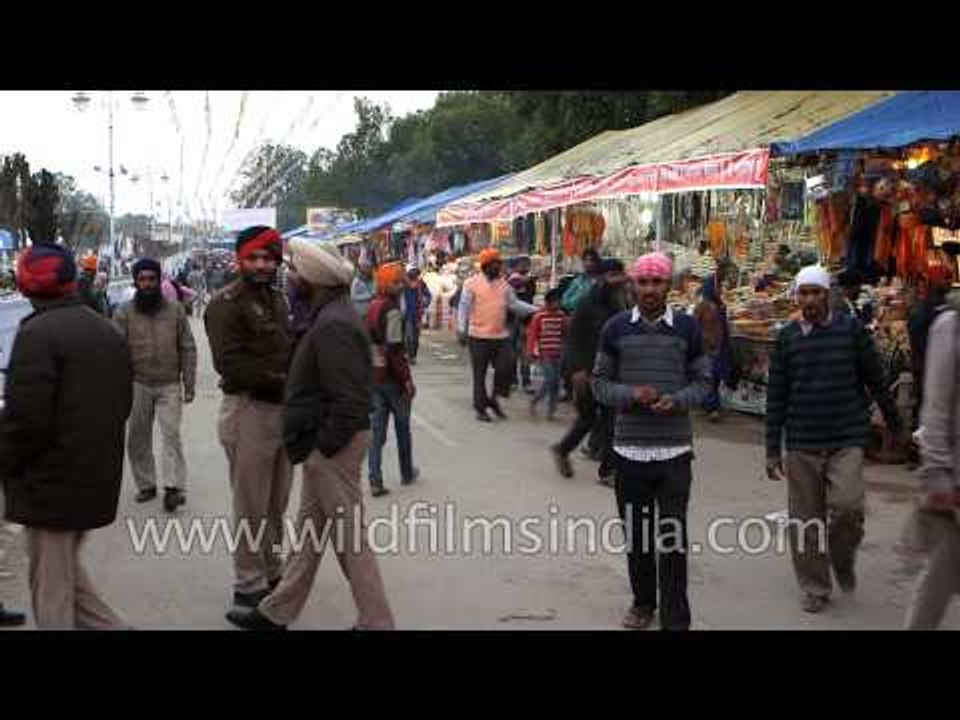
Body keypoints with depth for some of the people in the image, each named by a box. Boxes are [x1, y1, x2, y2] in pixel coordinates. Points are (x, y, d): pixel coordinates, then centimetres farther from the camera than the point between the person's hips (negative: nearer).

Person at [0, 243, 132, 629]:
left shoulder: (37, 333, -16)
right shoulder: (108, 331, 10)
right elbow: (123, 403, 16)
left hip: (50, 481, -8)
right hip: (98, 478, 8)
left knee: (51, 586, 4)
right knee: (66, 569, 21)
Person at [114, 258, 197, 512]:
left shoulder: (175, 310, 3)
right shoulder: (125, 313, 1)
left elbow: (188, 349, 4)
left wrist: (189, 384, 1)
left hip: (169, 385, -1)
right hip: (138, 385, 1)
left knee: (171, 433, -10)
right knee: (138, 438, 8)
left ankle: (173, 487, -11)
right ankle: (145, 484, 20)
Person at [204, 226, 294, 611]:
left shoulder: (276, 298, 15)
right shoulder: (226, 304, -10)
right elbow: (231, 364, -19)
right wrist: (280, 381, -23)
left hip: (281, 408, 8)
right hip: (248, 410, -8)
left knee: (277, 504, 17)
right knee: (251, 507, 1)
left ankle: (271, 572, 31)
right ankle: (248, 585, 13)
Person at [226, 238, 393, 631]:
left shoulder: (334, 326, -23)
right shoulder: (333, 314, 11)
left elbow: (348, 400, -26)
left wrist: (324, 445, -18)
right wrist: (316, 443, 15)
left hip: (333, 448, -11)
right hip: (326, 444, 11)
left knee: (350, 537, 0)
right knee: (308, 531, 18)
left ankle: (376, 622, 12)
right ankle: (276, 613, 31)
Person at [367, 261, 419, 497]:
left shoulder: (372, 307, 6)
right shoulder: (392, 310, -19)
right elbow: (395, 350, -22)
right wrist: (407, 380, -17)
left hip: (373, 374, 6)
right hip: (392, 376, -6)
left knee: (377, 429, 7)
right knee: (403, 427, 13)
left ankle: (375, 481, 2)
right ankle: (407, 473, 29)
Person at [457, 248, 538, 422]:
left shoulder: (503, 284, 10)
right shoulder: (472, 284, -4)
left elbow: (514, 304, 14)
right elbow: (463, 307, -4)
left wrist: (535, 310, 4)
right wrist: (462, 330, -10)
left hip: (501, 336, 4)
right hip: (479, 336, -4)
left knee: (506, 367, -1)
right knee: (479, 374, 4)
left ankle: (494, 399, 20)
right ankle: (481, 408, 15)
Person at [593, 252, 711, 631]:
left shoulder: (687, 328, 2)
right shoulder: (616, 327, 3)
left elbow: (703, 381, 7)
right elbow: (600, 381, 6)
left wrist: (676, 401, -13)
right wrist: (630, 394, -14)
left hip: (675, 448, -1)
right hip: (629, 446, 1)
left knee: (672, 538, -2)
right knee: (635, 532, 12)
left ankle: (675, 619, 6)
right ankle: (643, 601, 31)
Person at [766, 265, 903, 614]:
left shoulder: (851, 329, -2)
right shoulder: (787, 338, 2)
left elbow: (875, 381, 6)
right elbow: (776, 397, 5)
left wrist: (895, 425, 13)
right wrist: (772, 451, 4)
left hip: (847, 440, -2)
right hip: (801, 445, 2)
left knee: (847, 506, -17)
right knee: (805, 521, 5)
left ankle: (843, 559, 14)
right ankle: (815, 589, 23)